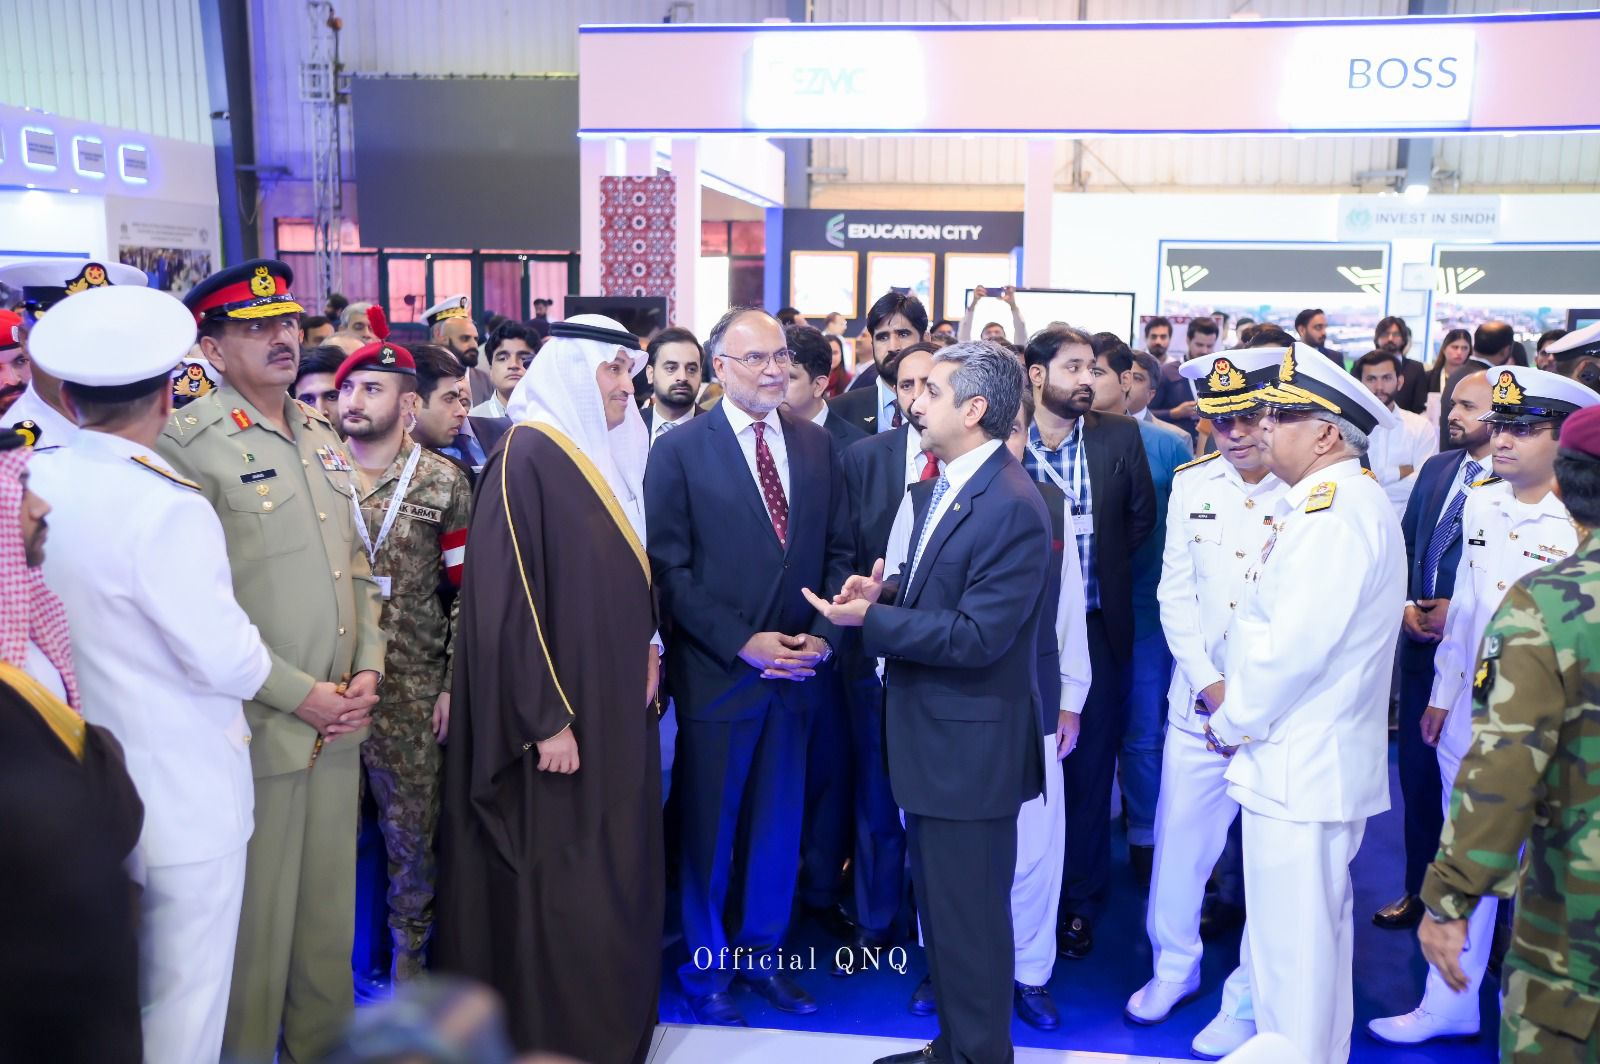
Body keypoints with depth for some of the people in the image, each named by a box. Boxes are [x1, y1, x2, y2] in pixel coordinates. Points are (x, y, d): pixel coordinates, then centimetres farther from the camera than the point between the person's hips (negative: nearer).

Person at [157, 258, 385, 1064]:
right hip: (256, 727, -6)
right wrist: (298, 694, -15)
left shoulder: (321, 438, 11)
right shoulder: (190, 444, -11)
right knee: (258, 923, 7)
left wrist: (367, 669, 2)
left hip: (338, 722, 6)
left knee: (331, 912, 16)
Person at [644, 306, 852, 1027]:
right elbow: (670, 569, -10)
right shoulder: (679, 450, -6)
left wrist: (821, 636, -6)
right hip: (717, 672, -4)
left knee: (777, 824, 14)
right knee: (710, 828, 9)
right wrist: (743, 644, -15)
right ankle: (706, 966, 28)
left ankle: (762, 953, 32)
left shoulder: (815, 444, 7)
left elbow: (838, 550, 8)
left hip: (796, 671, 4)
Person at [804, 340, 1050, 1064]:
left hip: (971, 744, -10)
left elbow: (978, 635, -24)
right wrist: (885, 590, -3)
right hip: (931, 732, 10)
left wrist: (871, 618, -23)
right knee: (939, 903, 22)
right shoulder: (936, 488, 9)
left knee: (969, 917, 6)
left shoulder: (1012, 508, -22)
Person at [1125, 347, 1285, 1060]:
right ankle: (1174, 968, 35)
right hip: (1198, 701, 4)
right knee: (1178, 839, 12)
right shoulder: (1191, 483, 4)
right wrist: (1208, 681, -5)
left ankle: (1248, 1000, 26)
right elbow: (1175, 592, 4)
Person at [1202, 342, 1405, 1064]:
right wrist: (1234, 704, 7)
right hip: (1305, 758, 10)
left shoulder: (1335, 512, -19)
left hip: (1300, 767, -10)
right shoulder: (1319, 502, 13)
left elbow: (1295, 646, -23)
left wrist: (1232, 723, -10)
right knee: (1306, 931, 21)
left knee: (1292, 943, 0)